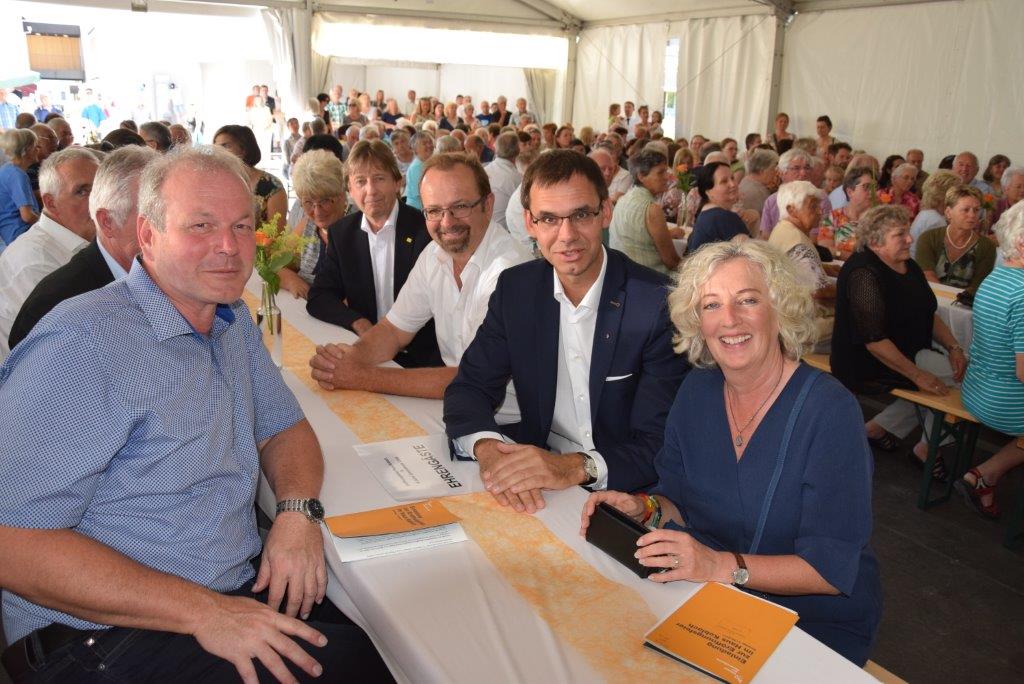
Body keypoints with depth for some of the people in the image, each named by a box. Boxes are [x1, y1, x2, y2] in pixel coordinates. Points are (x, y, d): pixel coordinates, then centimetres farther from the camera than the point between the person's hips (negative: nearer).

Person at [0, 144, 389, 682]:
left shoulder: (233, 320, 6)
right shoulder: (84, 344, -20)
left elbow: (283, 429, 13)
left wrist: (298, 510, -10)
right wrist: (203, 613, -25)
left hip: (244, 588, 7)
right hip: (107, 635, -6)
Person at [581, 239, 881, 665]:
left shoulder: (829, 411, -18)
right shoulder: (696, 391, -1)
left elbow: (831, 568, -20)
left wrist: (723, 566, -32)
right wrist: (646, 508, -13)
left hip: (818, 624, -4)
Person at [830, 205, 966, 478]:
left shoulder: (909, 266, 9)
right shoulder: (865, 274, -22)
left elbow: (929, 313, 15)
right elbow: (873, 340, -26)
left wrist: (953, 347, -1)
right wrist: (917, 375, -24)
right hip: (868, 366, -10)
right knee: (960, 375, -13)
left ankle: (879, 427, 11)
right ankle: (926, 448, 5)